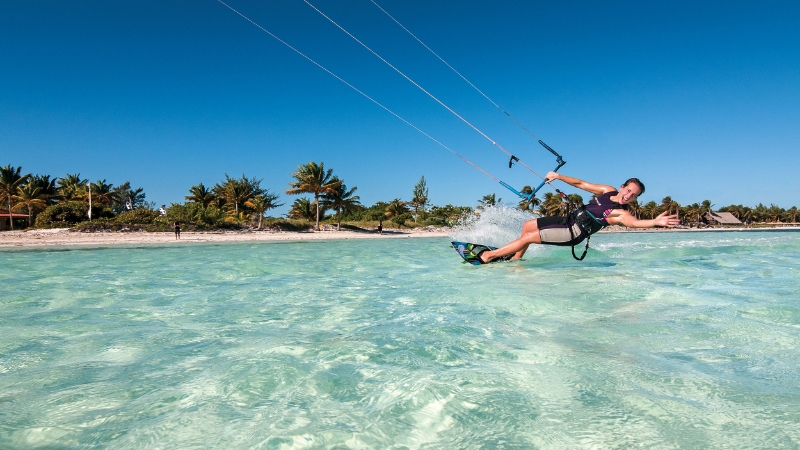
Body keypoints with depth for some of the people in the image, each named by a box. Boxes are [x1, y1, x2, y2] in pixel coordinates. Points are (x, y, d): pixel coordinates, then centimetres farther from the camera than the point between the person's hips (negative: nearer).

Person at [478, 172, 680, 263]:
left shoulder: (621, 213, -15)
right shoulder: (608, 190, 3)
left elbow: (635, 222, -35)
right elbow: (581, 184, 8)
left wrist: (656, 222, -54)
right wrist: (559, 176, 1)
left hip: (572, 234, -7)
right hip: (568, 220, 7)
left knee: (528, 237, -12)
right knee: (527, 225, 11)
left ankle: (486, 256, -4)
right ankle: (515, 258, 25)